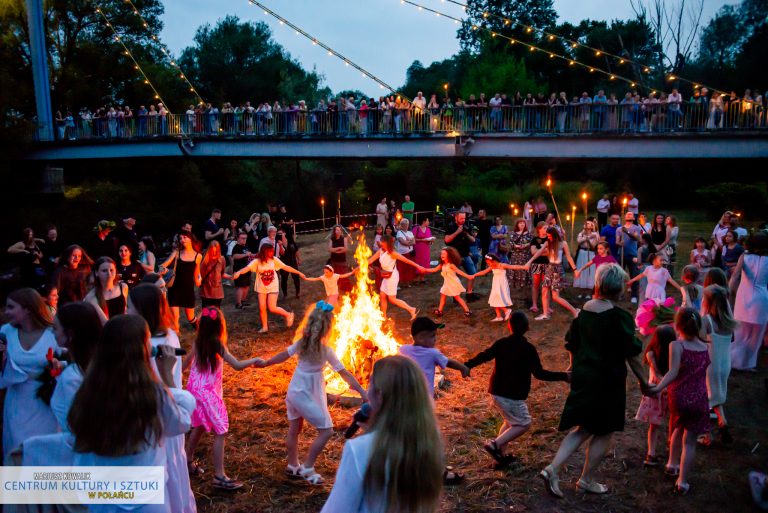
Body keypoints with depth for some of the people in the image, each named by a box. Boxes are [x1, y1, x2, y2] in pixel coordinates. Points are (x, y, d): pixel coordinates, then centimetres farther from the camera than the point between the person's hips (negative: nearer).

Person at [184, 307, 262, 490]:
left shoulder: (197, 342, 0)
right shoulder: (218, 346, -19)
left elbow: (187, 361, 16)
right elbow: (237, 365, -24)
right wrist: (254, 360, -8)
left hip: (195, 389, 8)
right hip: (209, 393, -8)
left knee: (200, 426, 26)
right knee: (220, 432, -1)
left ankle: (188, 461, 42)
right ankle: (219, 476, 0)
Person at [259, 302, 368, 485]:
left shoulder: (301, 342, -4)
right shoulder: (326, 350, -20)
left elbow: (283, 355, 9)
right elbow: (345, 374, -19)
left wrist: (265, 363, 26)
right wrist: (363, 393, -15)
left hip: (294, 392, 7)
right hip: (307, 396, -7)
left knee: (294, 430, 20)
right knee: (326, 430, 4)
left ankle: (293, 466, 36)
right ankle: (307, 468, 7)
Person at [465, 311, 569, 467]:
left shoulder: (500, 343, 2)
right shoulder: (528, 349, -12)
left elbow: (483, 356, 6)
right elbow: (539, 373, -13)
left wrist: (467, 365, 19)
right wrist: (562, 376, -7)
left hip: (495, 391, 7)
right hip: (513, 395, -6)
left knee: (510, 421, 24)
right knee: (523, 424, 9)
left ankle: (500, 454, 21)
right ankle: (495, 445, -5)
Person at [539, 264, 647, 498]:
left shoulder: (584, 309, 2)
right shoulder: (619, 317, -17)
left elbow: (572, 345, 10)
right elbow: (632, 355, -12)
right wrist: (643, 381, 1)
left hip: (582, 376, 6)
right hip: (608, 382, -6)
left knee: (583, 429, 17)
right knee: (603, 433, 13)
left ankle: (553, 469, 5)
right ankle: (586, 480, 25)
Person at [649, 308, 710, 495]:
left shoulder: (676, 345, -11)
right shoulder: (705, 347, 2)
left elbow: (673, 372, -24)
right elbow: (703, 371, 15)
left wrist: (658, 388, -33)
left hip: (679, 397, -1)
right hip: (699, 400, 1)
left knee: (679, 429, 27)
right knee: (689, 440, 6)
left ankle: (672, 463, 42)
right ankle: (682, 482, 8)